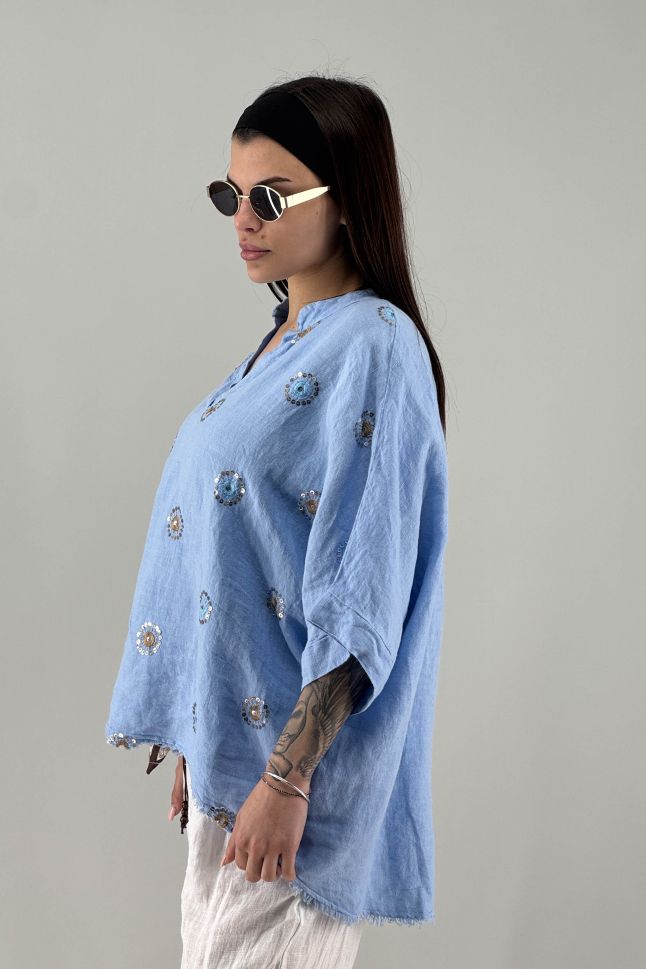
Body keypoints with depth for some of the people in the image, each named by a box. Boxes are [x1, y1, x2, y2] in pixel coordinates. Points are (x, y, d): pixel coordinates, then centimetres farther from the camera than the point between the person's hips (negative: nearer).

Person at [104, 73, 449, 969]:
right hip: (227, 735, 9)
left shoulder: (373, 350, -16)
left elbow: (360, 607, -20)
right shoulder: (282, 340, 11)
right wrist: (194, 745, 17)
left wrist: (287, 778, -21)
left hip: (299, 752, -9)